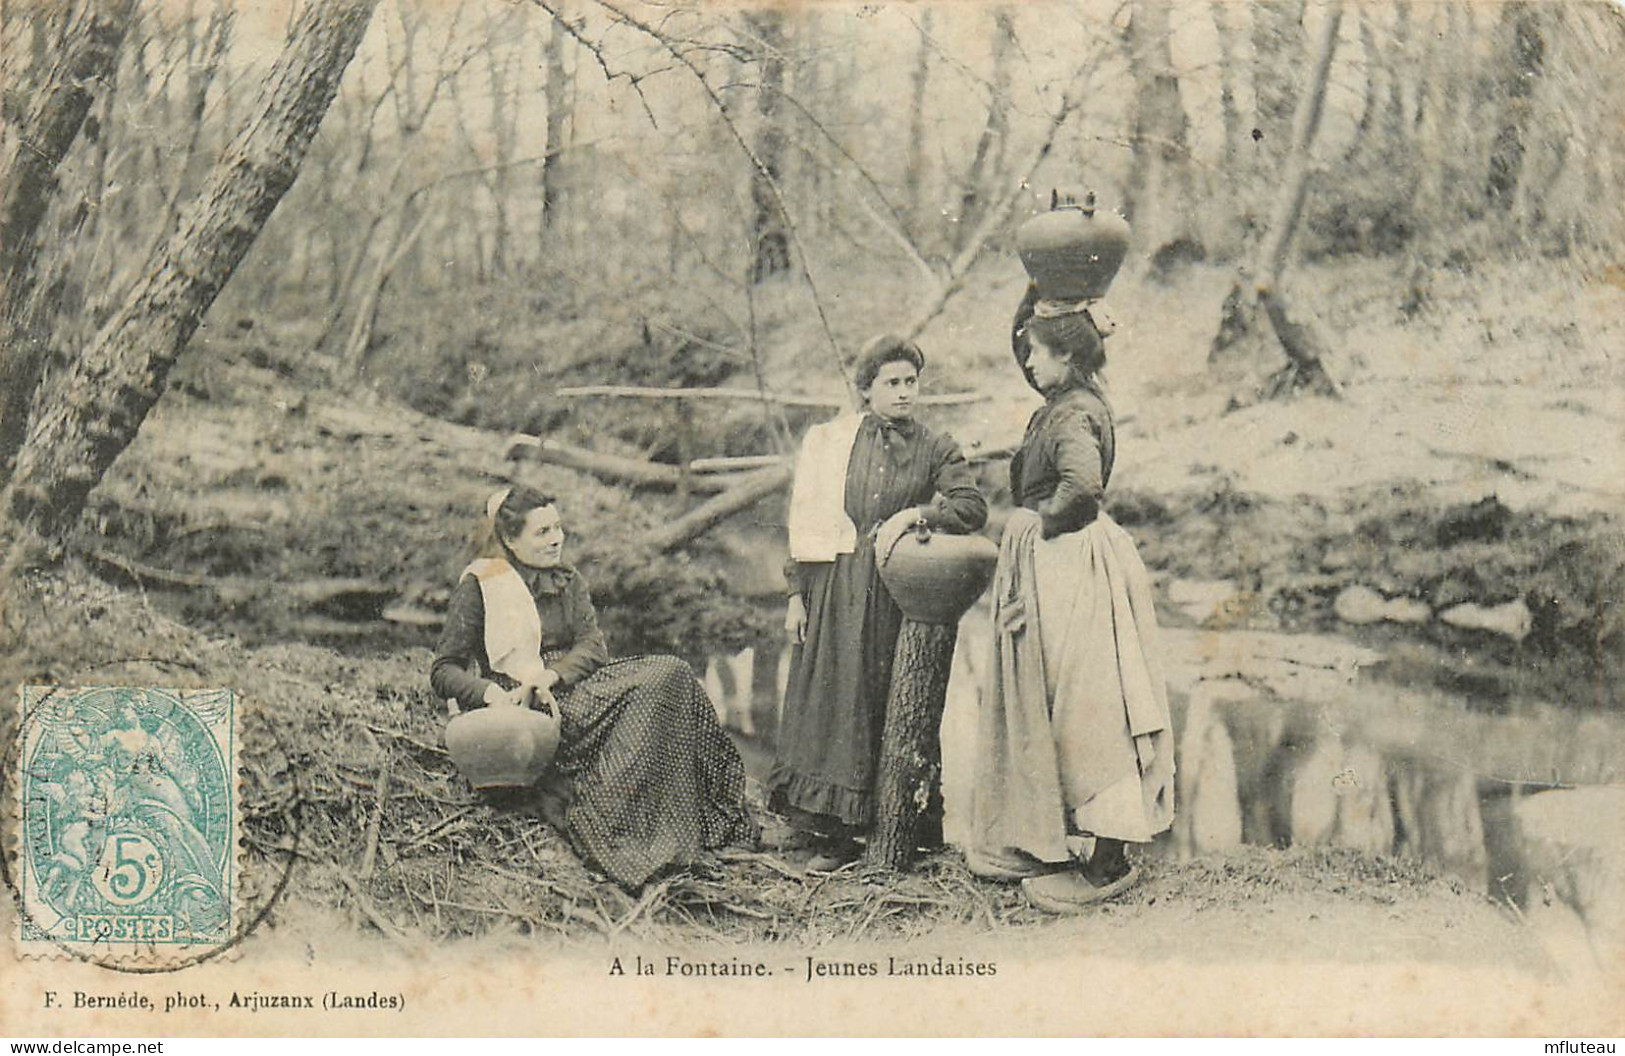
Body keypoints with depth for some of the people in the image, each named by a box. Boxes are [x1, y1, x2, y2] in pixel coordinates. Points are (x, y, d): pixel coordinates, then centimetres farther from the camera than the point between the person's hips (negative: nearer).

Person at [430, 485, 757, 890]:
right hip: (520, 707, -6)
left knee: (667, 673, -20)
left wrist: (548, 676, -17)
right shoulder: (478, 586, 4)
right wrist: (490, 693, -22)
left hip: (573, 690, 6)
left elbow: (593, 648, 4)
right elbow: (444, 671, -1)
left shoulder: (569, 583, 19)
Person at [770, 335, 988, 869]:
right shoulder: (828, 441, 8)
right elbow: (805, 522, 6)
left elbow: (973, 507, -4)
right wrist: (796, 594, 2)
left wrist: (917, 515, -12)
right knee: (835, 701, -3)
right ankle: (833, 834, 3)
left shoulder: (935, 450, 8)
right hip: (837, 589, 0)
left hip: (902, 594, 0)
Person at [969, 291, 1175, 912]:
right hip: (1048, 566, 11)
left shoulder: (1074, 413, -16)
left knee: (1083, 709, -6)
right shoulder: (1061, 409, 15)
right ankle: (1035, 845, 25)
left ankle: (1109, 862, 1)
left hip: (1070, 570, -11)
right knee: (1047, 708, 15)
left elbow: (1082, 481, -32)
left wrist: (1046, 521, -17)